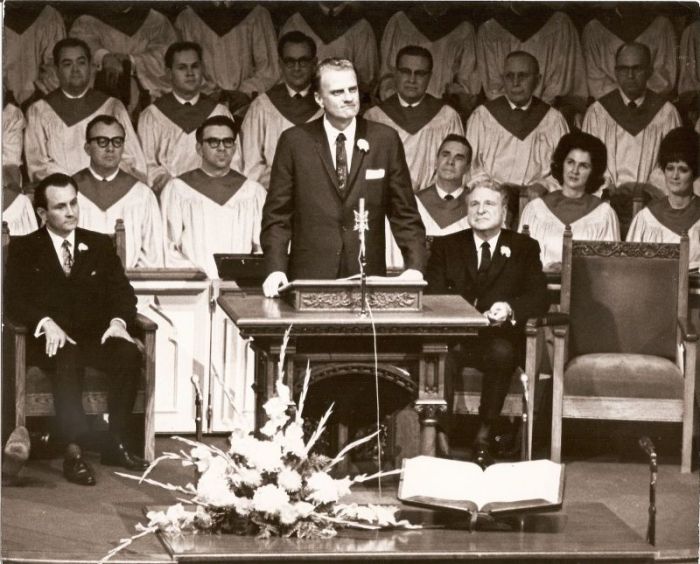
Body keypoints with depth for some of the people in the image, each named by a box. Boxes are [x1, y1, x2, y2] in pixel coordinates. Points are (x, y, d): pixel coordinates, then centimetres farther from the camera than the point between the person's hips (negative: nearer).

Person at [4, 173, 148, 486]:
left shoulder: (100, 245, 17)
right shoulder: (24, 248, 9)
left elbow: (122, 293, 9)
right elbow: (13, 300, -3)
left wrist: (118, 321, -15)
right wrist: (46, 322, -23)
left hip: (95, 336, 3)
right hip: (50, 339, -3)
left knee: (129, 354, -30)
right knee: (67, 360, -39)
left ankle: (115, 444, -21)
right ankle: (73, 451, -40)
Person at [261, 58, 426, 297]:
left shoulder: (385, 140, 5)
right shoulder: (294, 141, 2)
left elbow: (405, 214, 6)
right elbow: (276, 216, 3)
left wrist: (414, 267, -7)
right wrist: (276, 269, -11)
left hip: (368, 277, 1)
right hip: (309, 277, -1)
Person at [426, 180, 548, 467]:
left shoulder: (525, 248, 15)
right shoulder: (446, 246, 18)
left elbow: (539, 298, 3)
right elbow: (433, 296, 5)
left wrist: (510, 309, -20)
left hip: (501, 338, 0)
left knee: (501, 353, -36)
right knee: (443, 355, -35)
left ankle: (484, 437, -23)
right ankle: (439, 435, -32)